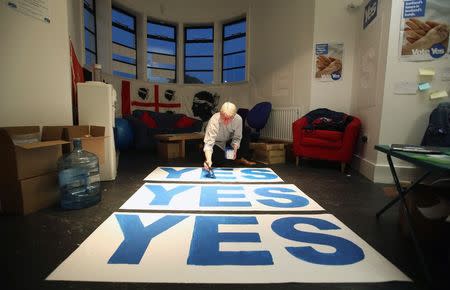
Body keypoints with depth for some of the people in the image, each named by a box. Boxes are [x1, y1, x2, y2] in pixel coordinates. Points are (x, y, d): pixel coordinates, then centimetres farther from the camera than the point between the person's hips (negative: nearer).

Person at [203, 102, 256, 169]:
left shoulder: (238, 119, -26)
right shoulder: (214, 120, -35)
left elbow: (237, 138, -14)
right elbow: (209, 142, -40)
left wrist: (235, 149, -33)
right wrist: (208, 160, -54)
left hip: (229, 141, 4)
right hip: (218, 143, -4)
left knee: (247, 131, -14)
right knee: (219, 162, -29)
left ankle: (240, 158, -3)